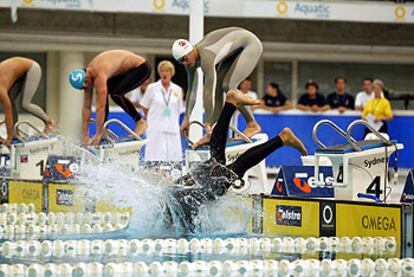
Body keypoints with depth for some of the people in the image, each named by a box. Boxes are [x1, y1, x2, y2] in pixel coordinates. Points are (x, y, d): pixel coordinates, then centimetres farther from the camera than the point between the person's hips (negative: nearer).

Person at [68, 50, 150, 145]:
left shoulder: (99, 75, -33)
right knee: (102, 95, -3)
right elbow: (87, 106, -3)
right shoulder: (88, 74, -7)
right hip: (125, 70, 9)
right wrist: (84, 135, -4)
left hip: (141, 68, -9)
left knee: (116, 94, -24)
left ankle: (140, 122, -9)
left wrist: (98, 135, -31)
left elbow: (100, 107, -34)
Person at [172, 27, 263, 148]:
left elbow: (208, 93, -37)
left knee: (228, 86, -20)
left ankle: (253, 125, -9)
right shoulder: (190, 60, -9)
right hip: (235, 51, 9)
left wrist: (208, 124, -37)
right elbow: (191, 90, 1)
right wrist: (186, 118, 3)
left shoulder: (206, 57, -35)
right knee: (216, 87, -2)